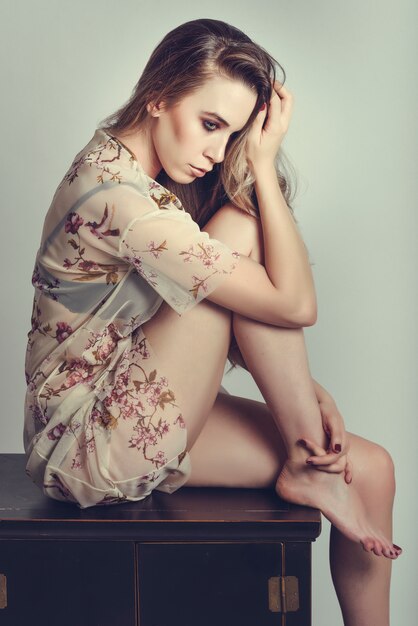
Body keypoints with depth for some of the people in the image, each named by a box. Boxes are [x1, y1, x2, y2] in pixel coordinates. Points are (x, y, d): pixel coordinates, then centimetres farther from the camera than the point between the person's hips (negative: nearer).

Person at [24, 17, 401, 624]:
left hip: (136, 412, 9)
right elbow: (294, 304, -23)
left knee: (370, 470, -4)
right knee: (239, 229, -19)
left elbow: (223, 324, 8)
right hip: (89, 447, -9)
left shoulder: (138, 173, 8)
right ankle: (308, 465, -7)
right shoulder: (119, 197, -24)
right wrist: (264, 164, -17)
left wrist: (302, 387, -6)